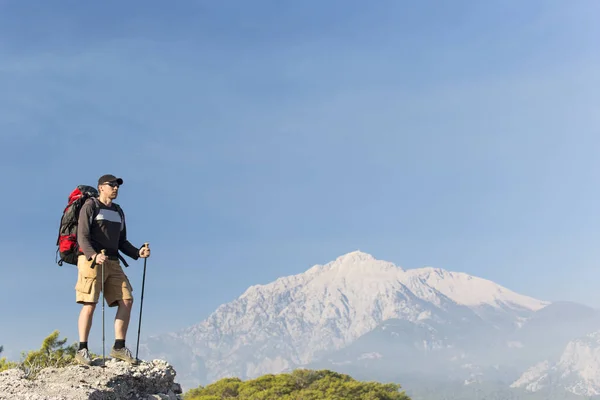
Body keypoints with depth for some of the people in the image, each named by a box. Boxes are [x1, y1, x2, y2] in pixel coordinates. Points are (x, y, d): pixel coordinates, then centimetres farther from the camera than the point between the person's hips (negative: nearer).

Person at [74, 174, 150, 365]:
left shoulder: (118, 212, 21)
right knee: (90, 304, -12)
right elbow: (82, 237, -8)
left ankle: (119, 347, -1)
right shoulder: (90, 206, 1)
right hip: (91, 261, -6)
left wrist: (138, 253, 2)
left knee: (126, 301, -5)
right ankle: (82, 350, -4)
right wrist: (94, 255, -26)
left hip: (112, 263, 6)